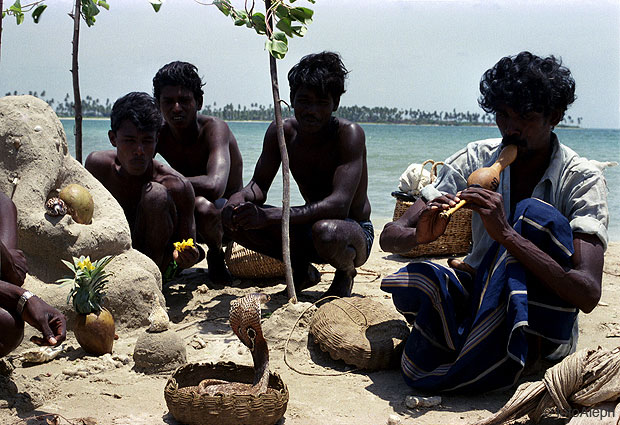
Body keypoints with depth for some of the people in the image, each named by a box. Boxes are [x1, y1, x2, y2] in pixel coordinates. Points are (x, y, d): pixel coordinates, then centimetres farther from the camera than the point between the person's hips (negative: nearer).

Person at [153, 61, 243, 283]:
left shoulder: (215, 128, -25)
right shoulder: (159, 137, -8)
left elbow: (214, 186, -42)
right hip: (189, 217, 5)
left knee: (202, 205, -38)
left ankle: (216, 255, -5)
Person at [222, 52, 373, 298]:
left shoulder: (349, 134, -23)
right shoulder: (281, 132, -7)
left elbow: (339, 205, -34)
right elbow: (259, 186, -1)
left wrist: (269, 216, -42)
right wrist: (239, 199, -27)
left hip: (356, 232, -5)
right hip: (307, 232, 5)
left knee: (326, 231, -40)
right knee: (233, 218, -13)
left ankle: (345, 274, -2)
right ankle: (301, 270, 9)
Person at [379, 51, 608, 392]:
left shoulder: (582, 179, -12)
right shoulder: (476, 159, -3)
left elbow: (588, 295, -26)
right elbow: (389, 237, -8)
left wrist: (506, 233, -37)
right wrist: (420, 235, -32)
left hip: (543, 323, -1)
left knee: (537, 215, -28)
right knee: (414, 282, -30)